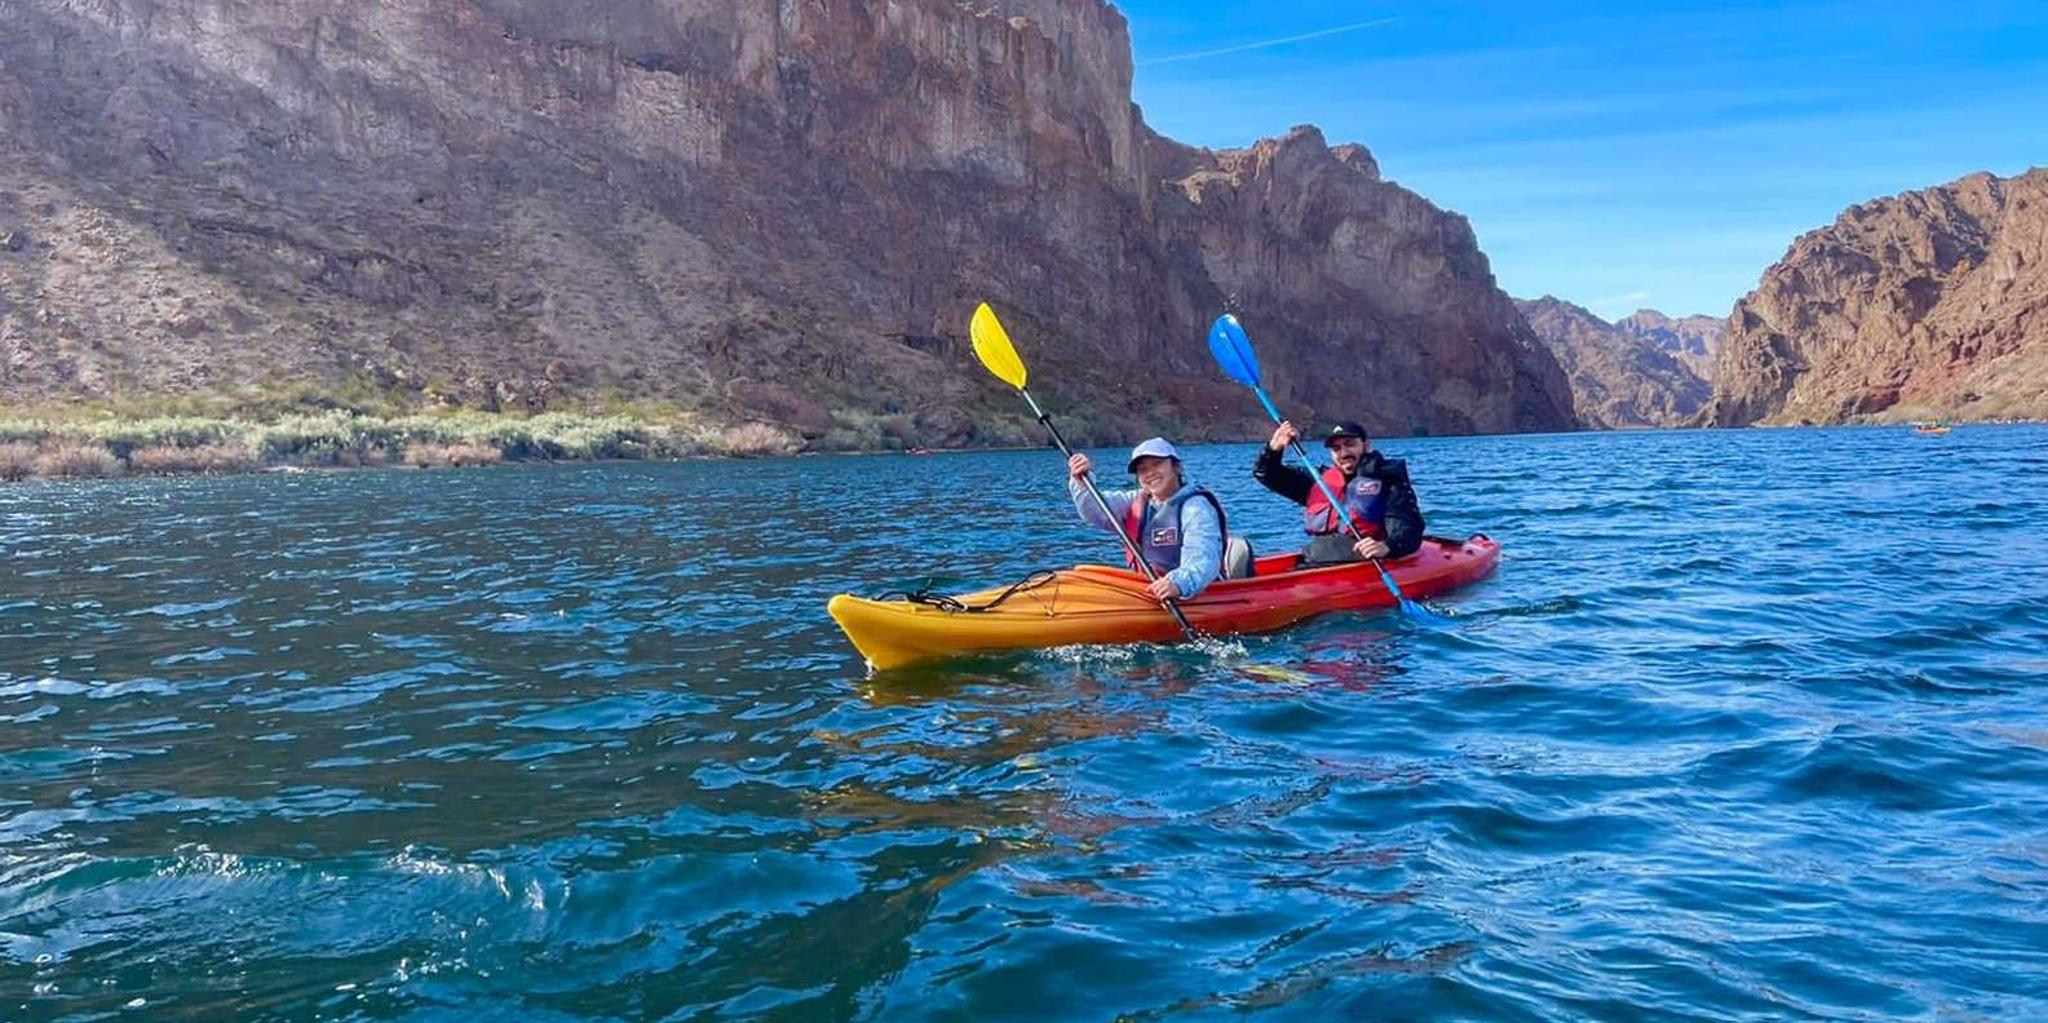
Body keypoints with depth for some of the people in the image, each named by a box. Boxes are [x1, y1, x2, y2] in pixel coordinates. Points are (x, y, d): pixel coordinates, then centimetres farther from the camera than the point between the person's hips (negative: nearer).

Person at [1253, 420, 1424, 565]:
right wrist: (1274, 448, 7)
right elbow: (1265, 474, 28)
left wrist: (1386, 547, -28)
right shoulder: (1319, 482, 22)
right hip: (1314, 563, 5)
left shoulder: (1387, 481, 7)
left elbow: (1409, 527, -6)